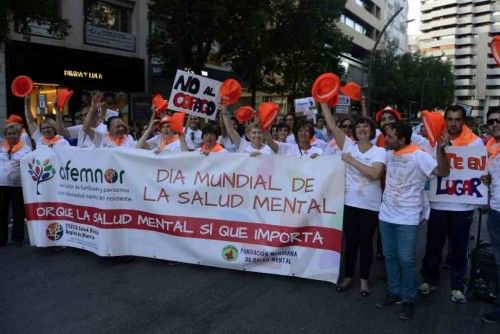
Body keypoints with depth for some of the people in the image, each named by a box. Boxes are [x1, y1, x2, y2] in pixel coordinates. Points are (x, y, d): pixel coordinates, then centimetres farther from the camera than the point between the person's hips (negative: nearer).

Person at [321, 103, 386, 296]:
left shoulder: (379, 151, -5)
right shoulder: (348, 145, 1)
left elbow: (374, 173, -23)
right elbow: (332, 126, -7)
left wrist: (351, 160, -20)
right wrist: (323, 102, -11)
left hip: (370, 206, -2)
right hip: (350, 203, 2)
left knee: (366, 243, 10)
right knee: (350, 241, 13)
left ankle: (364, 279, 27)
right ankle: (348, 276, 30)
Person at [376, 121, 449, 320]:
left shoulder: (419, 156, -14)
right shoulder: (388, 153, 3)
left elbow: (443, 172, -24)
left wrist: (440, 149, -35)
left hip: (407, 218, -6)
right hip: (386, 215, 6)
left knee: (407, 260, 1)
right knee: (389, 256, 14)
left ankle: (409, 299, 18)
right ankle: (394, 292, 30)